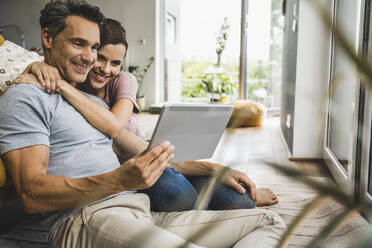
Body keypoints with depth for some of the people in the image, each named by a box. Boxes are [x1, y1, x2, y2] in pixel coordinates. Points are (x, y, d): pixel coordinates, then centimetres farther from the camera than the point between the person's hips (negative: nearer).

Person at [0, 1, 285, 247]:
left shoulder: (95, 101, 28)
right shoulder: (24, 98, 2)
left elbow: (144, 155, 25)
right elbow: (32, 195, -10)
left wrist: (212, 168, 14)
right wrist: (120, 181, -25)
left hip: (144, 216, 9)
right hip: (85, 219, -8)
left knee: (268, 221, 0)